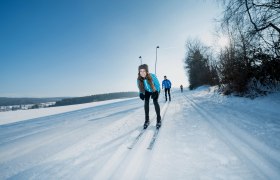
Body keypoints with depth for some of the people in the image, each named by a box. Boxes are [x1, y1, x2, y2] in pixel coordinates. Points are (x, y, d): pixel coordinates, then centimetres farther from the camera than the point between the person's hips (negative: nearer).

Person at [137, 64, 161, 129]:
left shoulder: (152, 76, -36)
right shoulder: (139, 79, -28)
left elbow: (158, 85, -21)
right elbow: (140, 88, -10)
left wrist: (156, 92, -34)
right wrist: (141, 94, -27)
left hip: (155, 90, -2)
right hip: (147, 91, 3)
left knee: (155, 102, -16)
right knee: (146, 102, -9)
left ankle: (159, 119, -1)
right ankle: (147, 120, 5)